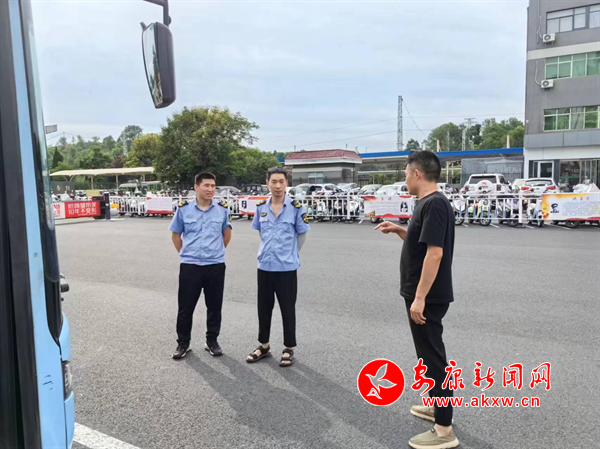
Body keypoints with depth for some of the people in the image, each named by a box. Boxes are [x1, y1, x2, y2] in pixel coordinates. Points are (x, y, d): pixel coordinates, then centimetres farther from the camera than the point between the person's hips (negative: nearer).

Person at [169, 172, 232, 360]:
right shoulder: (184, 209, -3)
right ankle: (183, 343, 23)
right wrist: (186, 253, 7)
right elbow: (175, 235, 9)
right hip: (190, 266, -1)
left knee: (214, 306, 9)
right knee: (185, 307, 6)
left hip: (216, 266, 1)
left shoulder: (222, 209, 0)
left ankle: (212, 341, 26)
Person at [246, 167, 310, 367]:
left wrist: (290, 253, 4)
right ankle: (264, 346, 30)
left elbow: (302, 235, 2)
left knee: (288, 309, 6)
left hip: (287, 267, -4)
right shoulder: (261, 208, 3)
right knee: (264, 307, 13)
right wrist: (269, 251, 11)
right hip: (264, 266, 4)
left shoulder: (296, 208, -8)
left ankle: (288, 349, 21)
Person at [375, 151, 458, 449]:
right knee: (430, 353, 21)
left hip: (427, 297, -10)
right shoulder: (428, 203, 11)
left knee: (432, 356, -2)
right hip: (424, 295, 10)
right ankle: (439, 406, 37)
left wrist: (419, 297, -25)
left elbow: (435, 252, -26)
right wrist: (399, 230, 12)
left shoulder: (434, 204, -20)